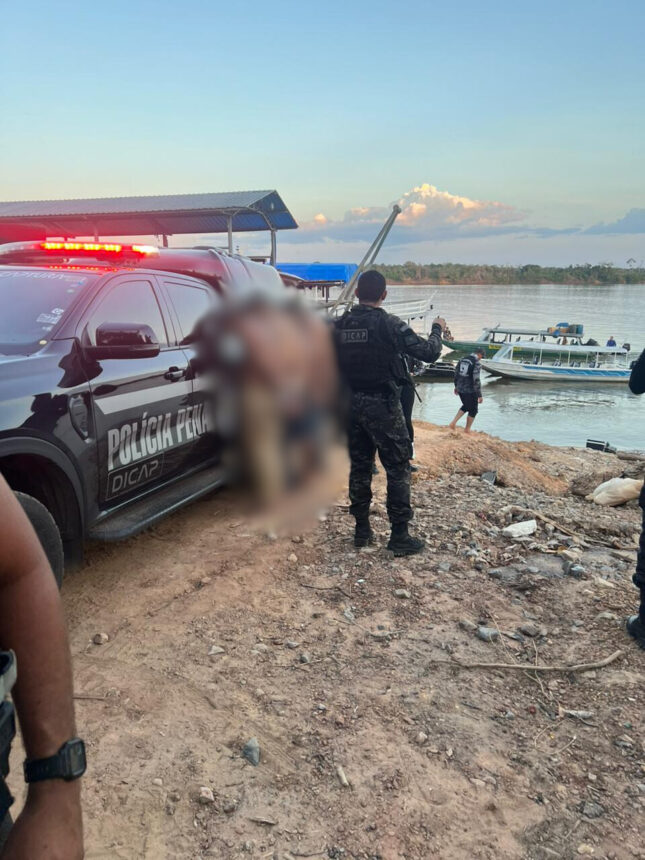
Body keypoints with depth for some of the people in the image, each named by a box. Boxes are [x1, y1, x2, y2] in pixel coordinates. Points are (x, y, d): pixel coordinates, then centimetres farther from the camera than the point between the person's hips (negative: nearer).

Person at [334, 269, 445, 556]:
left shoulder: (340, 325, 3)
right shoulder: (390, 325, -12)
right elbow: (428, 352, -10)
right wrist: (437, 330, 8)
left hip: (351, 404, 5)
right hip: (383, 405, -5)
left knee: (359, 467, 14)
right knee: (398, 469, 3)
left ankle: (362, 530, 22)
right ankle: (399, 536, 5)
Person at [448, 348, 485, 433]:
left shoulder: (462, 359, 4)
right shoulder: (476, 364, -17)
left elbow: (456, 374, 12)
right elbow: (476, 380, -21)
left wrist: (456, 386, 26)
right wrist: (479, 395, -17)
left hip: (460, 389, 7)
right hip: (470, 391, -7)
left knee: (466, 406, 28)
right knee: (473, 410, 13)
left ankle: (453, 422, 17)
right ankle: (467, 430, 21)